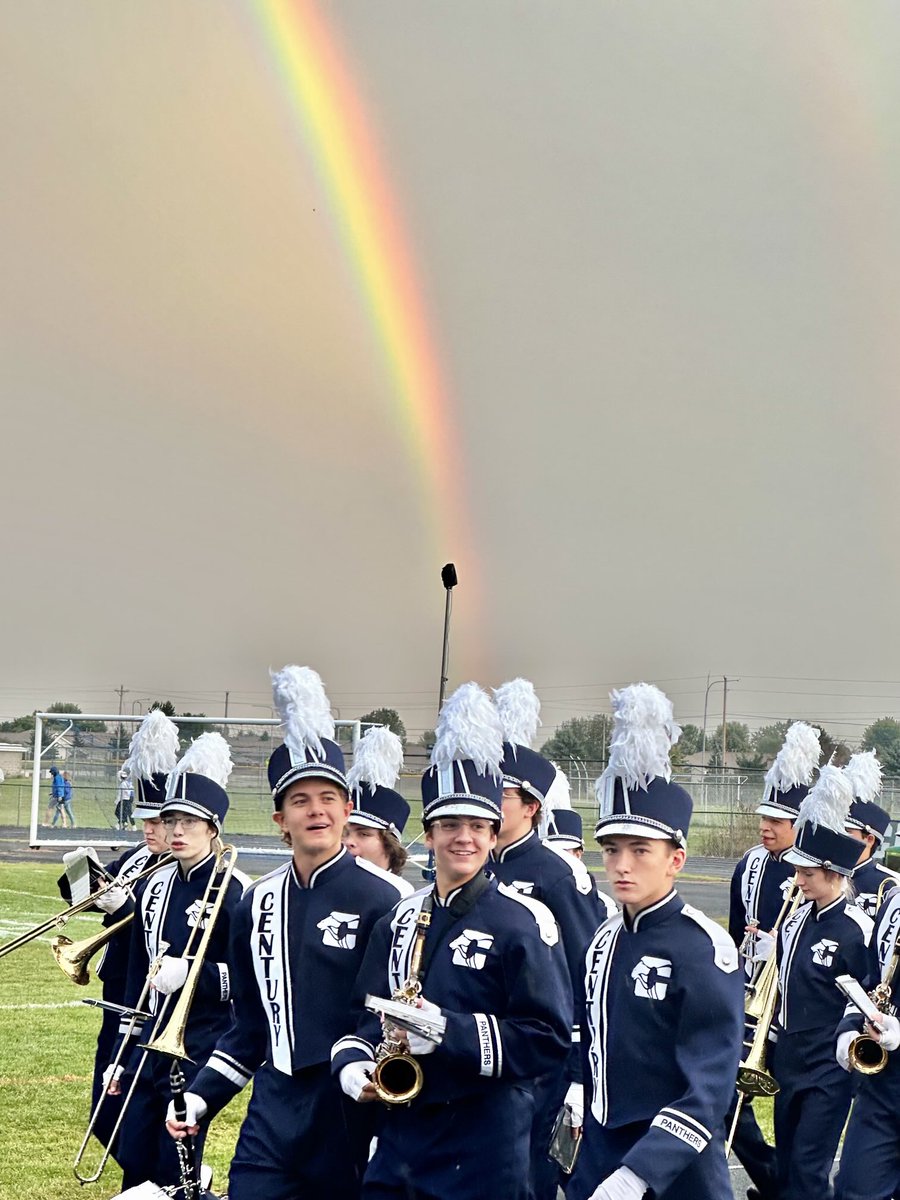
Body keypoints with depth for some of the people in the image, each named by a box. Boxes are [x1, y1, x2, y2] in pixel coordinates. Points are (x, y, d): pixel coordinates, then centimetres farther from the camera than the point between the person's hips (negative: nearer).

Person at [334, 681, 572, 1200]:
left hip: (485, 1151, -6)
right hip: (401, 1137, 6)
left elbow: (550, 1039, -13)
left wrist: (449, 1030, -22)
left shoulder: (523, 920, -8)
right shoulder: (402, 919, 12)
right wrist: (353, 1063, -3)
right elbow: (369, 1013, 19)